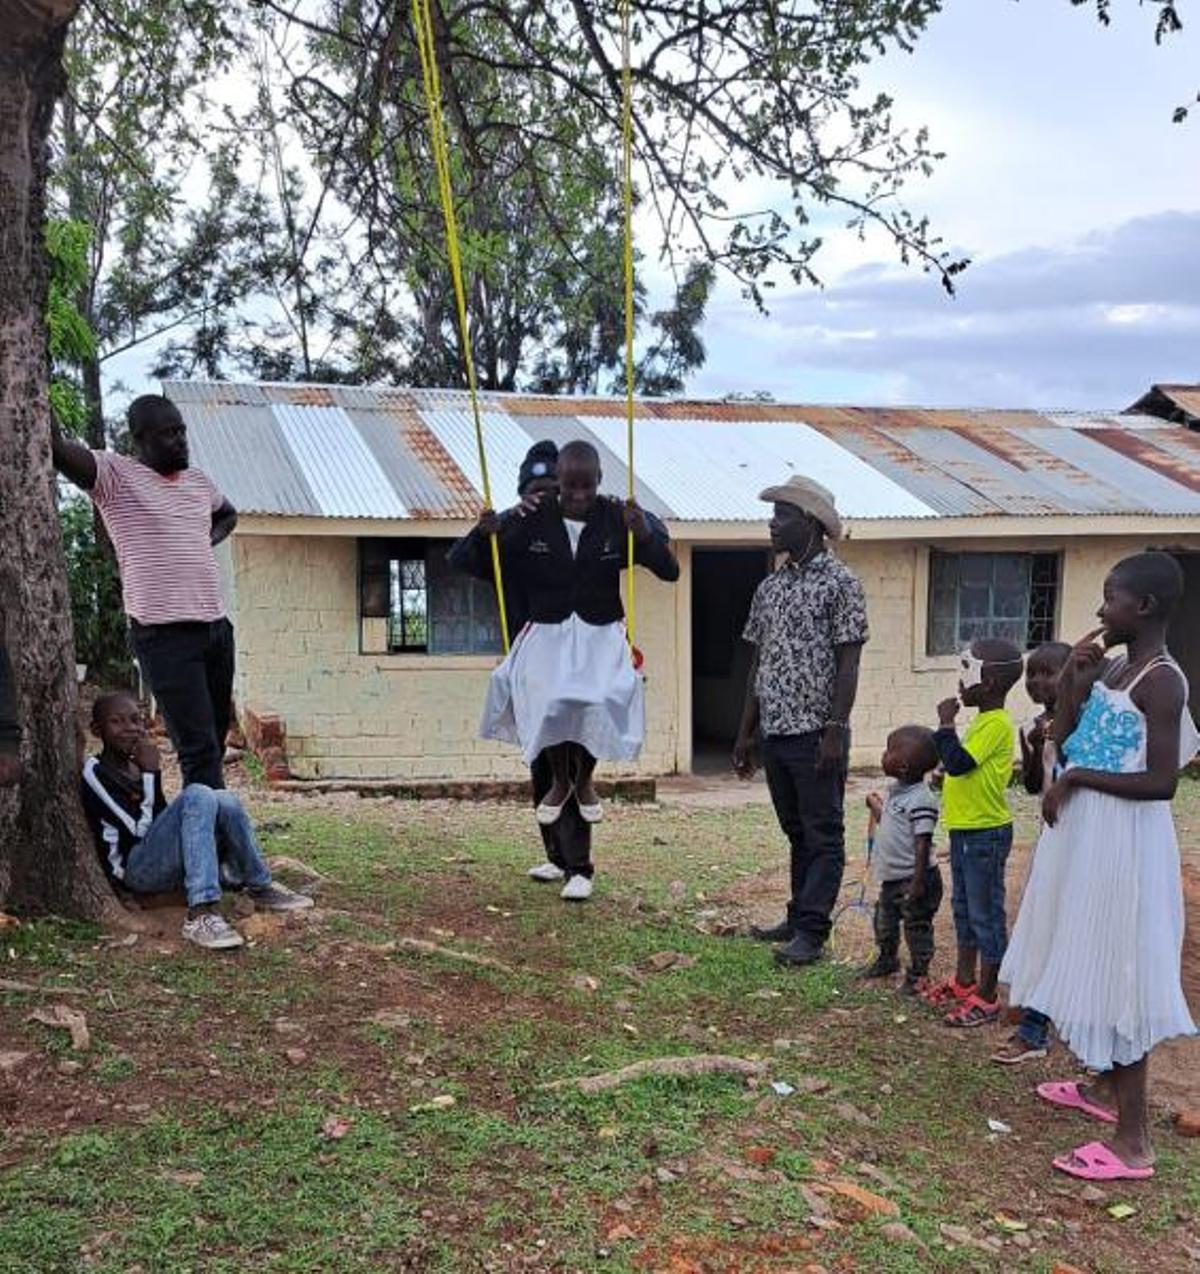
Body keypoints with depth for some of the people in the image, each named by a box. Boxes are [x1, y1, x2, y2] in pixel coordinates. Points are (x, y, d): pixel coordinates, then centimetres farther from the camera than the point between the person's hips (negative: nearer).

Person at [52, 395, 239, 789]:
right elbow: (58, 448, -20)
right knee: (199, 749, -11)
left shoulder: (199, 481, 16)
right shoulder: (115, 474, -3)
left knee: (214, 745, 9)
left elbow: (228, 515, 38)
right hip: (164, 634, -7)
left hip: (217, 627, 7)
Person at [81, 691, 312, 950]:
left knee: (224, 801, -9)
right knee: (196, 796, -27)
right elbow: (139, 831, -15)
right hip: (134, 869, -7)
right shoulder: (95, 772, -6)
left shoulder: (137, 766, 19)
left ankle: (261, 887, 2)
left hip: (169, 866, 7)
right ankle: (201, 914, -41)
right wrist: (152, 773, -12)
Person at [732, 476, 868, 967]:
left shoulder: (839, 582, -7)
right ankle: (799, 918, 25)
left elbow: (847, 663, -11)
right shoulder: (769, 587, 13)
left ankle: (811, 931, 3)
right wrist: (746, 733, 13)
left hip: (816, 734, -7)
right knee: (797, 832, 16)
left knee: (823, 835, 0)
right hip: (775, 732, 7)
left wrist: (835, 731, -17)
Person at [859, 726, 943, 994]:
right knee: (884, 919, 24)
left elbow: (923, 843, -24)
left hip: (913, 878, -10)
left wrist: (918, 882, -24)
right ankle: (887, 959, 45)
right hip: (892, 876, 10)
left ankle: (918, 974, 18)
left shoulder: (921, 800, -23)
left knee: (916, 926, 4)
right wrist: (876, 806, 14)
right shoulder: (895, 791, 6)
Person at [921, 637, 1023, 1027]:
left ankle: (987, 998, 7)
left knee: (986, 914, -1)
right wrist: (946, 775, 5)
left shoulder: (996, 724, -19)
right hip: (966, 829, 10)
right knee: (964, 908, 19)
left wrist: (946, 724, -17)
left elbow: (958, 762, -26)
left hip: (985, 833, -10)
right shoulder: (983, 721, 13)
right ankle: (964, 983, 32)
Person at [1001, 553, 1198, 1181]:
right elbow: (1066, 736, 15)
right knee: (1095, 964, 20)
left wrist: (1075, 778, -19)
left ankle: (1132, 1141, 2)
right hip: (1086, 833, 9)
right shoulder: (1110, 667, 9)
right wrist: (1074, 674, 3)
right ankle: (1106, 1087, 37)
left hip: (1121, 843, -9)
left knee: (1117, 973, -5)